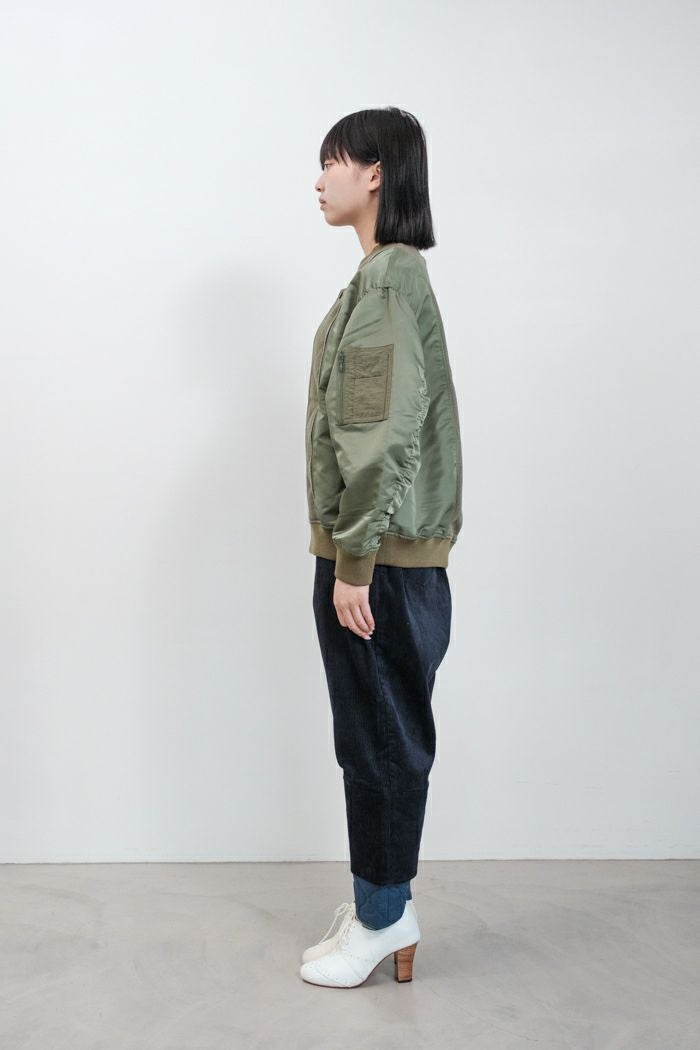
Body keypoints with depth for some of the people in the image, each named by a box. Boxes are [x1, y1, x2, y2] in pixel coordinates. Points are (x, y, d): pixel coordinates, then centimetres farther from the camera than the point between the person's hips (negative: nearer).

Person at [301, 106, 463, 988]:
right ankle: (385, 904, 30)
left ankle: (381, 920, 19)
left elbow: (383, 433, -21)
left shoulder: (388, 278, -15)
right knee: (377, 737, 16)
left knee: (380, 739, 3)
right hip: (380, 552, 10)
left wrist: (354, 564, -19)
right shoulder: (387, 274, 16)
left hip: (382, 559, -10)